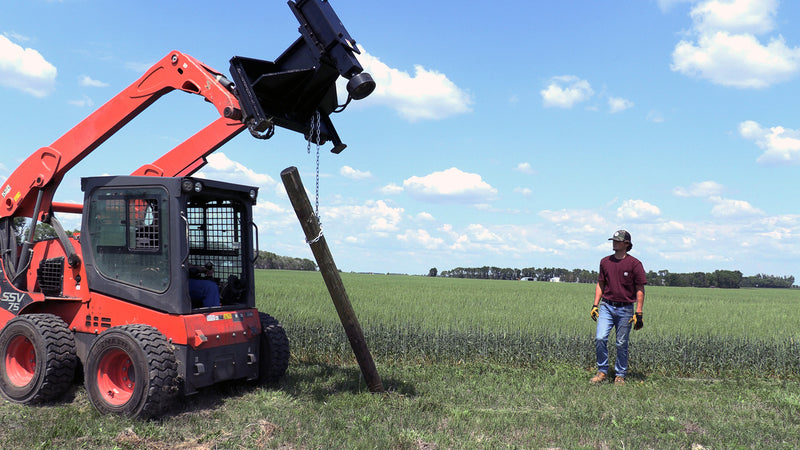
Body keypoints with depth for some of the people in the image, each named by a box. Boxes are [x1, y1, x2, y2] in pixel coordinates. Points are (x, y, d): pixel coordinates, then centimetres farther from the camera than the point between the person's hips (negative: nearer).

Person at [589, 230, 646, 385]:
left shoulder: (634, 264, -4)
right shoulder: (605, 261, 9)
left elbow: (640, 290, -3)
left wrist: (638, 313, -8)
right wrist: (595, 305, 8)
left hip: (625, 309, -3)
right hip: (606, 306, 3)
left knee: (622, 344, 4)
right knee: (600, 338, -10)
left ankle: (620, 375, 19)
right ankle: (602, 371, 5)